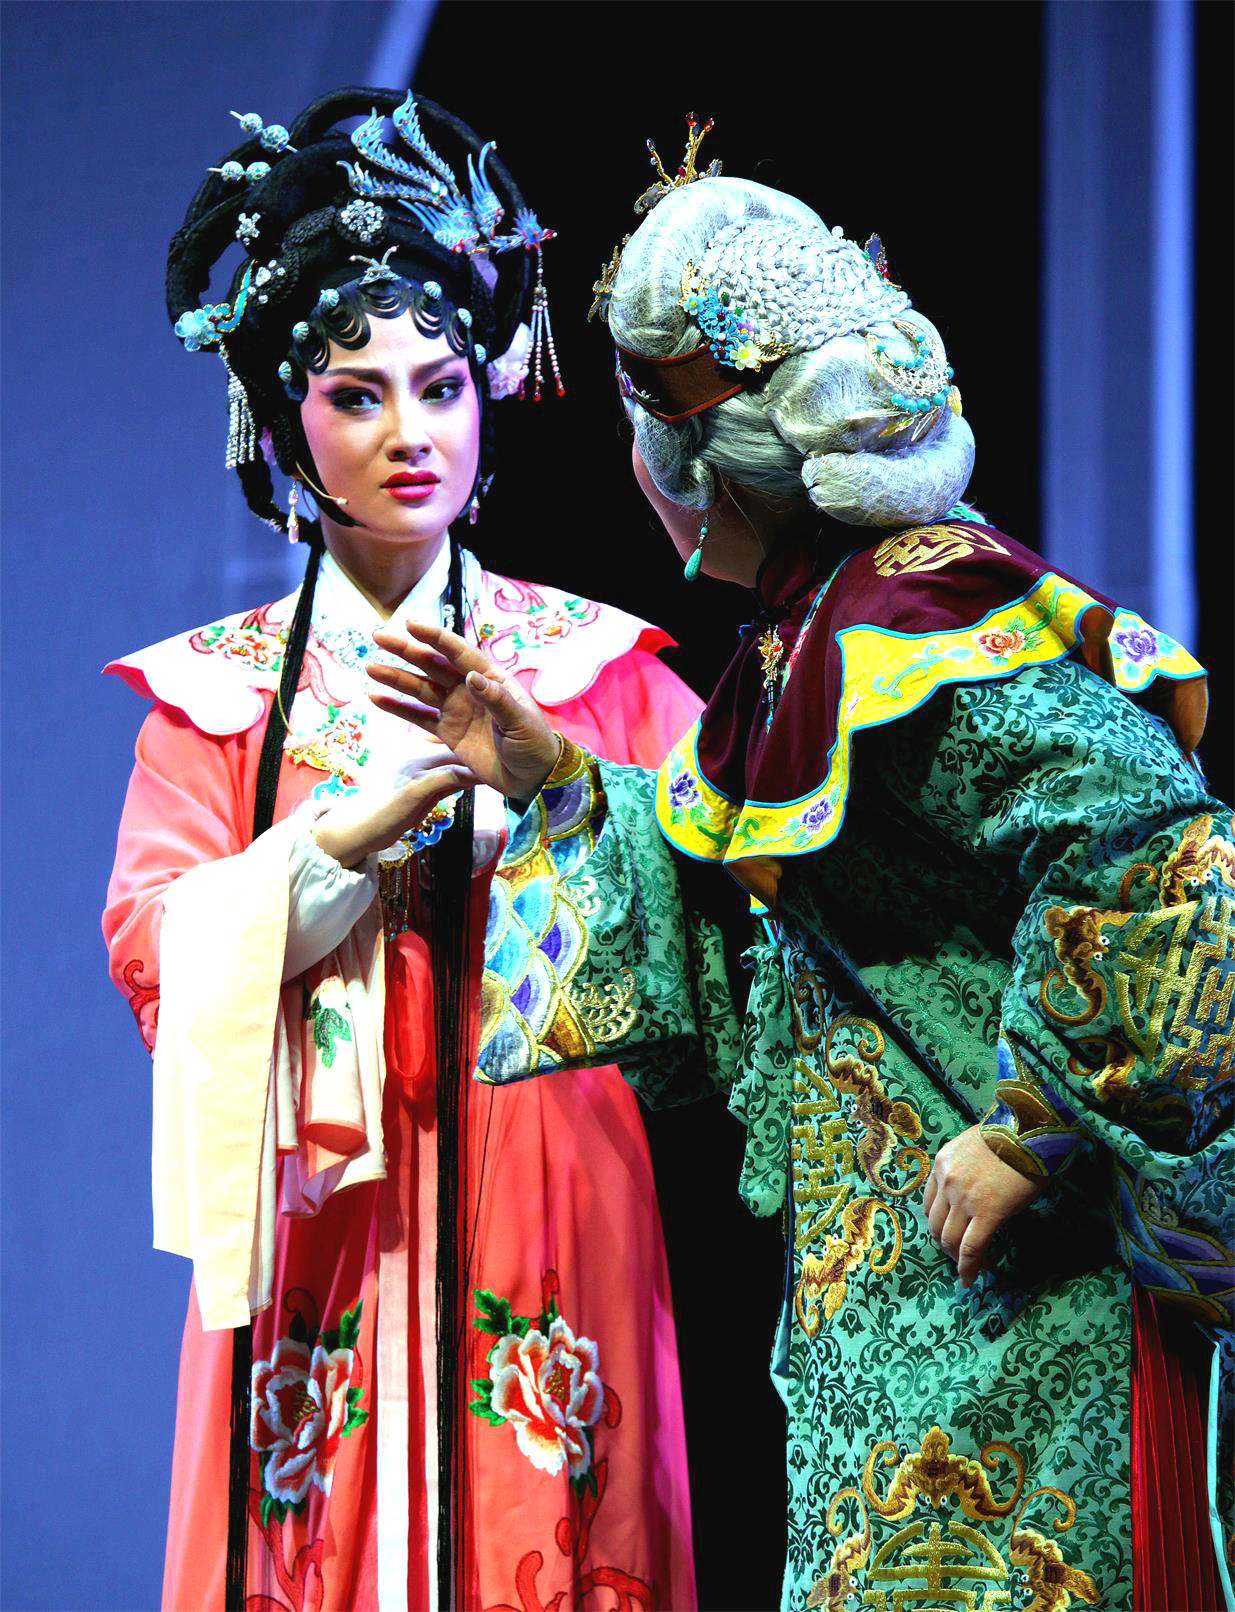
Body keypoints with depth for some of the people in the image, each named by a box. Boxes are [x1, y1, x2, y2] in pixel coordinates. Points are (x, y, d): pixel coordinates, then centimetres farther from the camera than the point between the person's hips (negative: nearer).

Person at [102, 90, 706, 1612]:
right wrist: (361, 826, -13)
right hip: (318, 1227, 0)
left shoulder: (599, 665, 9)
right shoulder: (214, 690, 10)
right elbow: (155, 951, -3)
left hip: (553, 1215, 0)